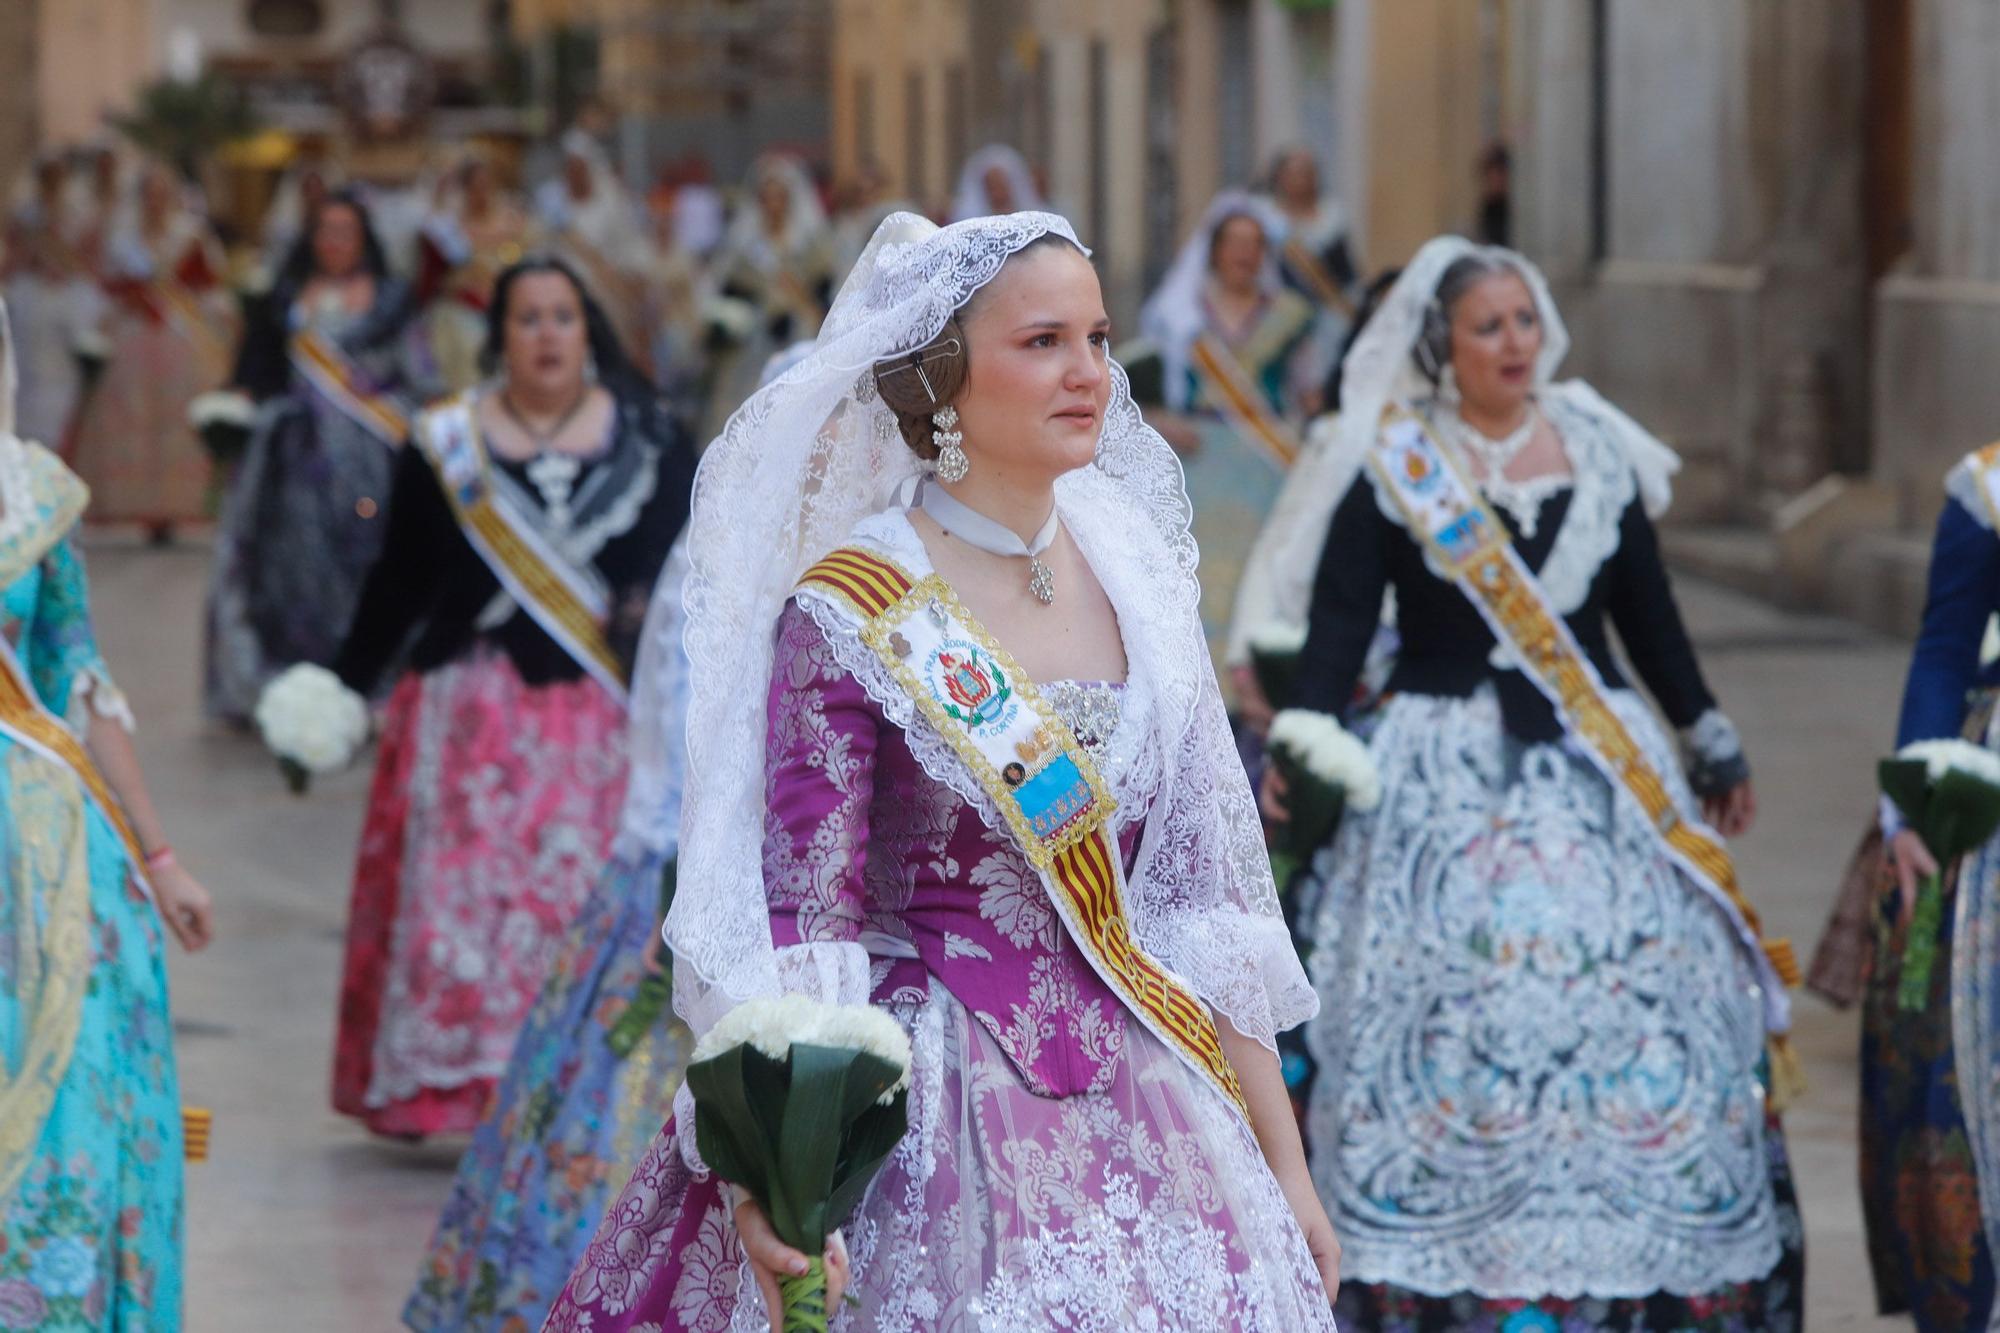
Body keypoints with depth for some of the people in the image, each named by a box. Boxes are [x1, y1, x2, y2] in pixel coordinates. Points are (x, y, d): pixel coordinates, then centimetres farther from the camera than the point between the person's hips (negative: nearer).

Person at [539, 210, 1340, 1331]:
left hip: (1142, 1098, 5)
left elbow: (1210, 890, 9)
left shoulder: (1134, 580, 6)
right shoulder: (850, 616, -10)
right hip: (938, 1128, -5)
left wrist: (1285, 1169, 8)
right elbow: (802, 921, -14)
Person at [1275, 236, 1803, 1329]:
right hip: (1448, 780, -3)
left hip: (1601, 777, 3)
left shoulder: (1598, 454, 9)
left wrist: (1711, 745, 21)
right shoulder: (1393, 470, -1)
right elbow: (1339, 623, -8)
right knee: (1444, 1021, -9)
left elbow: (1647, 614, 17)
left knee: (1632, 1010, -1)